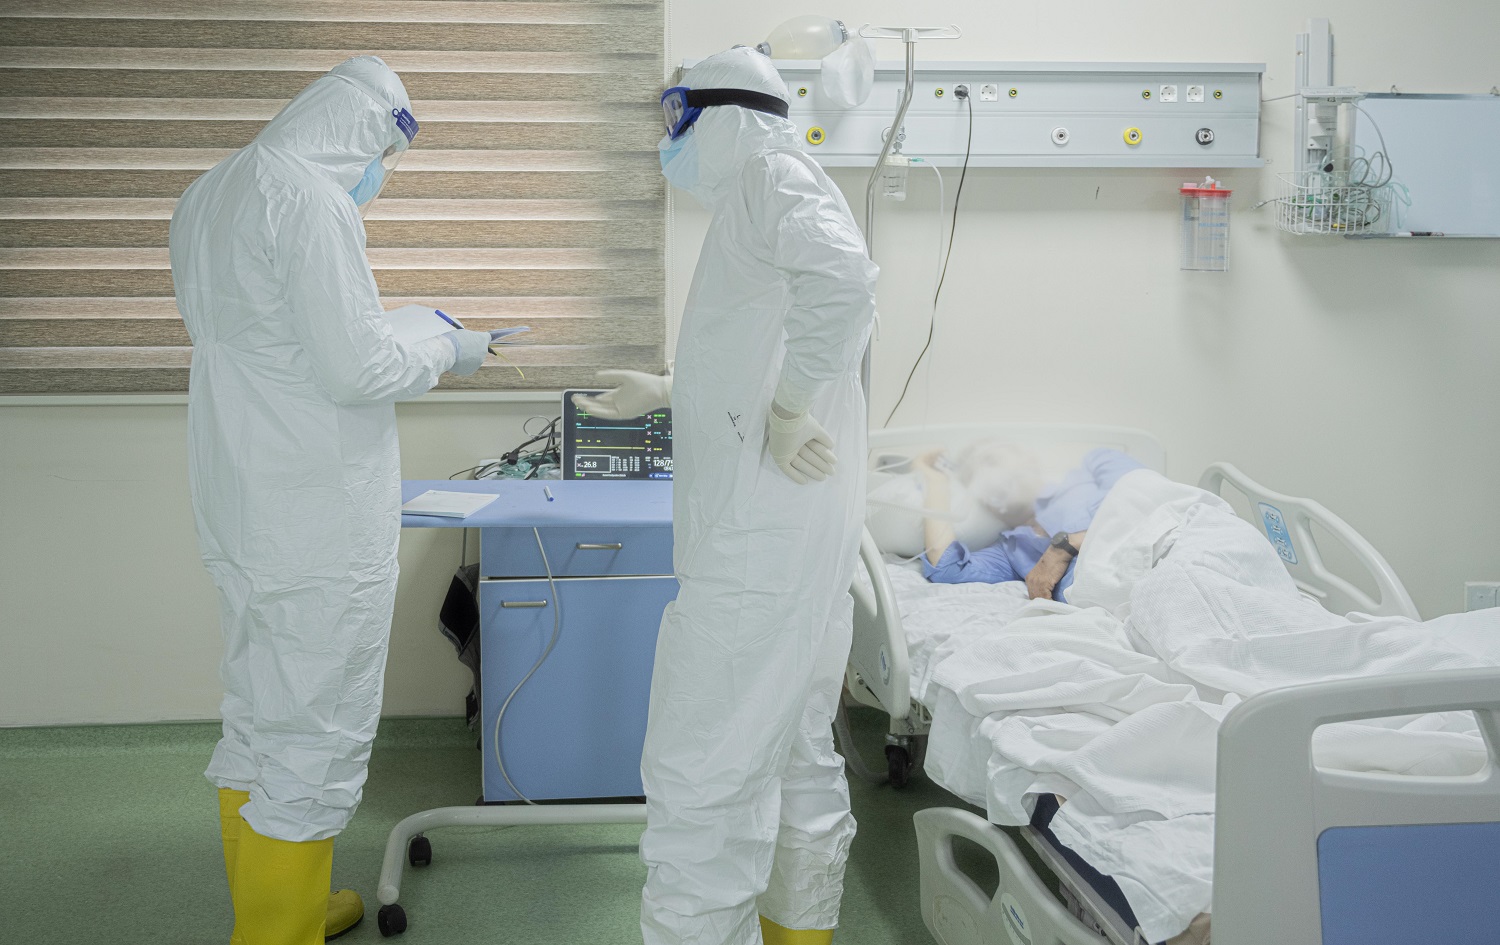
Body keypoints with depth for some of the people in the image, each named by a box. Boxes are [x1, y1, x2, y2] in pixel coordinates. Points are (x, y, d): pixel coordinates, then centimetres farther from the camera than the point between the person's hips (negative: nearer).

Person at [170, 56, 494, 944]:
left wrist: (387, 330, 19)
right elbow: (355, 372, -21)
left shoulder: (208, 195, 12)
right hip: (320, 517, -10)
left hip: (237, 504, 10)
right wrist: (444, 354, -4)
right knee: (316, 740, 0)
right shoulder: (312, 201, -18)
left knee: (260, 721, 20)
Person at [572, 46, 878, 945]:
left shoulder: (773, 176, -9)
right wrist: (666, 391, 42)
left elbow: (844, 277, -31)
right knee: (796, 755, 18)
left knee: (701, 775, -8)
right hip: (799, 529, 11)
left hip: (763, 530, -11)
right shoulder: (759, 194, 22)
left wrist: (788, 409, -22)